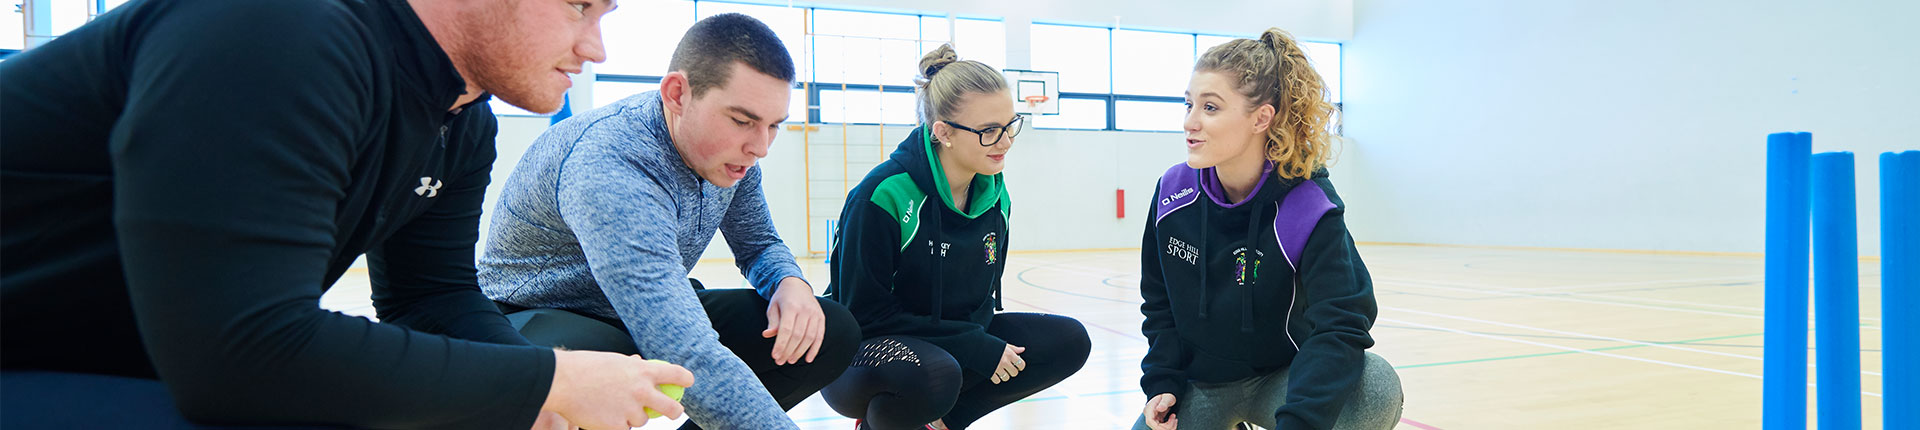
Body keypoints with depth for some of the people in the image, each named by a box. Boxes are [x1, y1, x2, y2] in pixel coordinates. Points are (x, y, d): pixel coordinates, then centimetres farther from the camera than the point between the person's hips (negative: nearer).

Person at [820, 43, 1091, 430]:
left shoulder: (995, 194, 0)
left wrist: (979, 339, -9)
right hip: (863, 359, -7)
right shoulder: (882, 195, -22)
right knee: (932, 375, -40)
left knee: (1068, 341, -8)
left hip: (953, 344, 7)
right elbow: (866, 312, -21)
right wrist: (975, 347, -22)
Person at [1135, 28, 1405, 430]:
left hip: (1280, 378, -3)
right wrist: (1163, 383, -8)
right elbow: (1159, 302, 4)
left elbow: (1340, 326, -28)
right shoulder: (1173, 192, -10)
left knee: (1376, 393, -33)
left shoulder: (1310, 209, -22)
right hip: (1199, 382, 4)